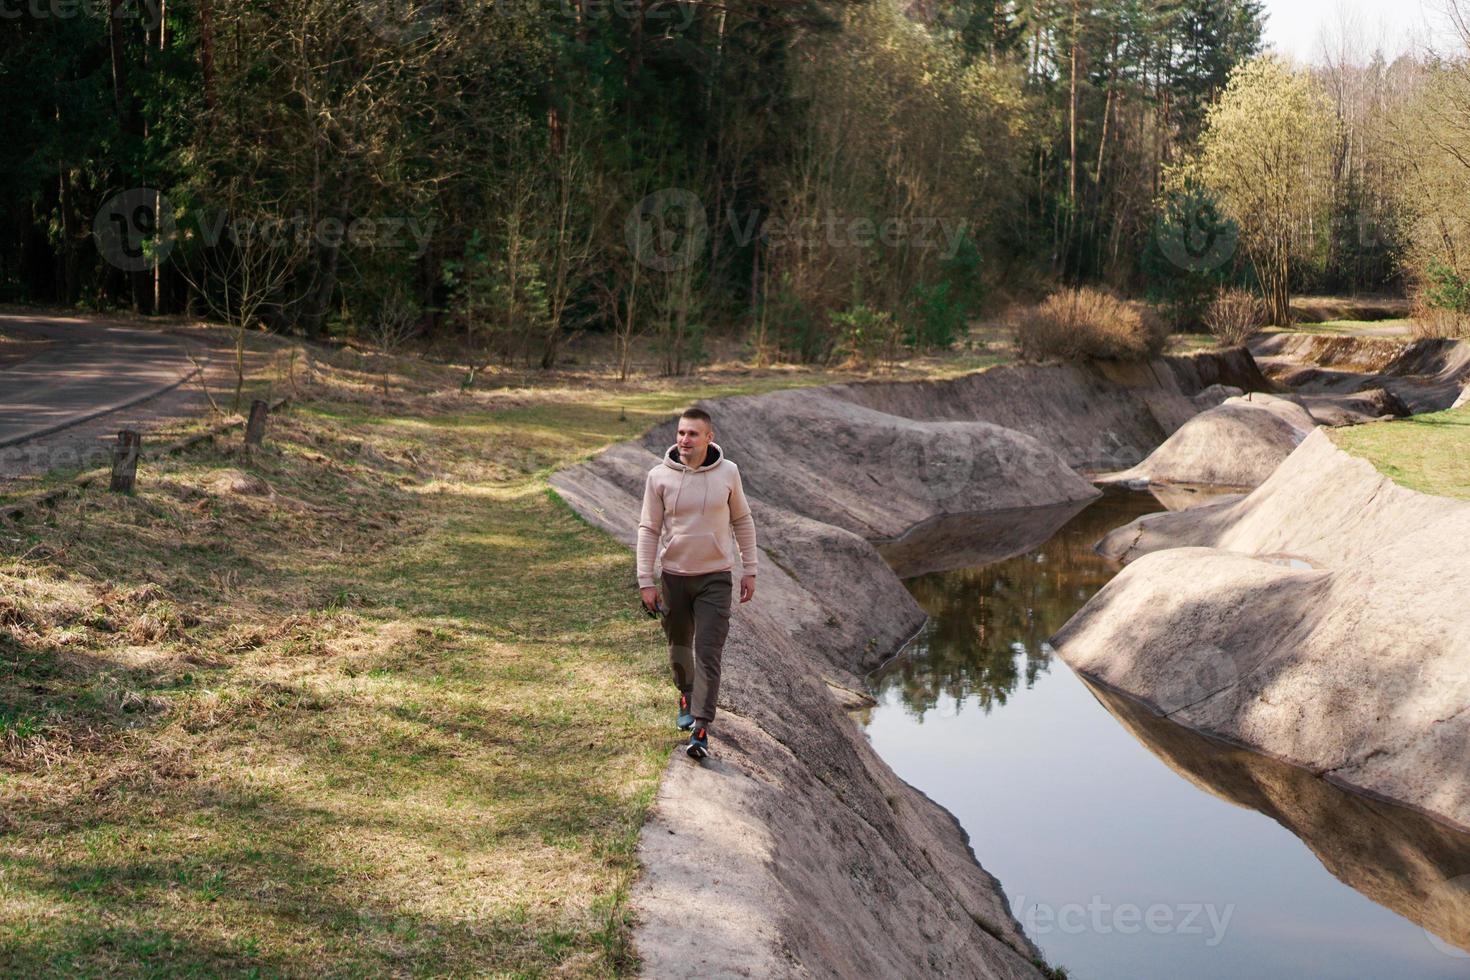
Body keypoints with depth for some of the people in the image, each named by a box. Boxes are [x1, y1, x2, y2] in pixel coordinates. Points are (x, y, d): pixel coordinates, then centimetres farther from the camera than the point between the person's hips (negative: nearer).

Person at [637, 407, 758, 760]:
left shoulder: (728, 473, -5)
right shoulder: (659, 476, -7)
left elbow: (742, 520, 7)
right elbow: (648, 529, -2)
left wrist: (749, 571, 5)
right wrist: (645, 581, -6)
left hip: (715, 577, -1)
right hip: (674, 576, 1)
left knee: (708, 654, -8)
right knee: (679, 645, 17)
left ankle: (701, 731, -9)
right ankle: (686, 695, 45)